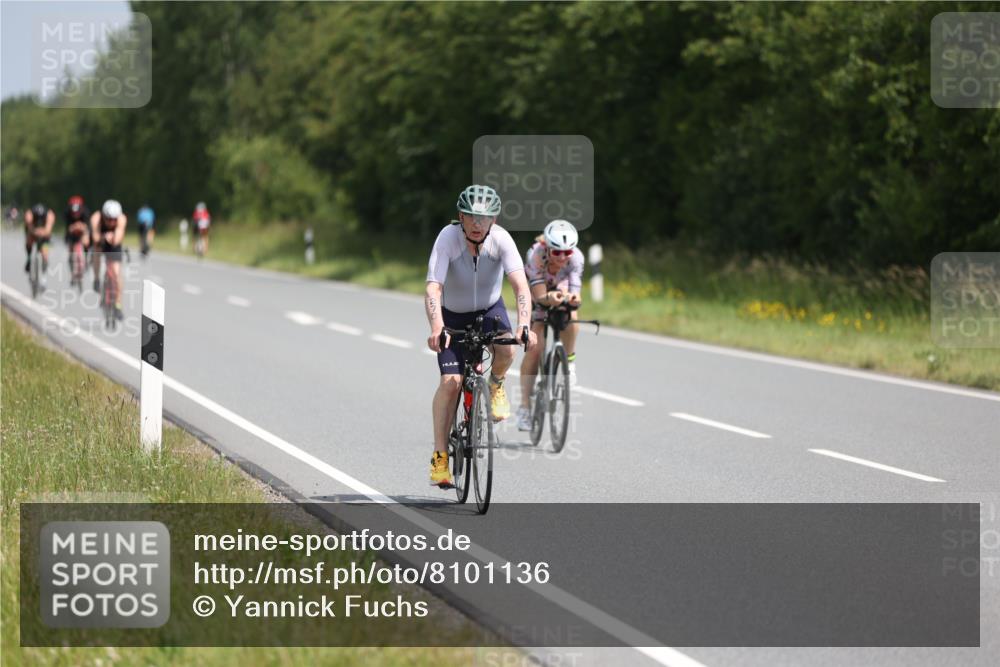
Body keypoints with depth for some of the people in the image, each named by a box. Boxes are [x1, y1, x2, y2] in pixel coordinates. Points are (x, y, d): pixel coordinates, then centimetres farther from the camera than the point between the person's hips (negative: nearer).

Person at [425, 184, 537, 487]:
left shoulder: (501, 239, -25)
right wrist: (436, 329, -54)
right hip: (453, 314, -1)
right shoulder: (448, 238, -29)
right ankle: (440, 456, -6)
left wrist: (524, 326, -49)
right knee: (451, 381, -17)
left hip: (489, 309, 1)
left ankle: (495, 384, 6)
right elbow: (433, 289, -37)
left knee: (506, 350, -30)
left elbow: (521, 285, -33)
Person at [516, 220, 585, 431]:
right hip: (537, 293, -1)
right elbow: (539, 296, -39)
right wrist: (550, 298, -61)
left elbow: (573, 291, -36)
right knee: (534, 347, -15)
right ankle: (525, 406, -7)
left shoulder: (576, 257, -32)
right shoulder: (536, 255, -36)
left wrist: (572, 298, -59)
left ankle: (569, 360, -8)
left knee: (570, 316, -34)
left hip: (561, 289, 1)